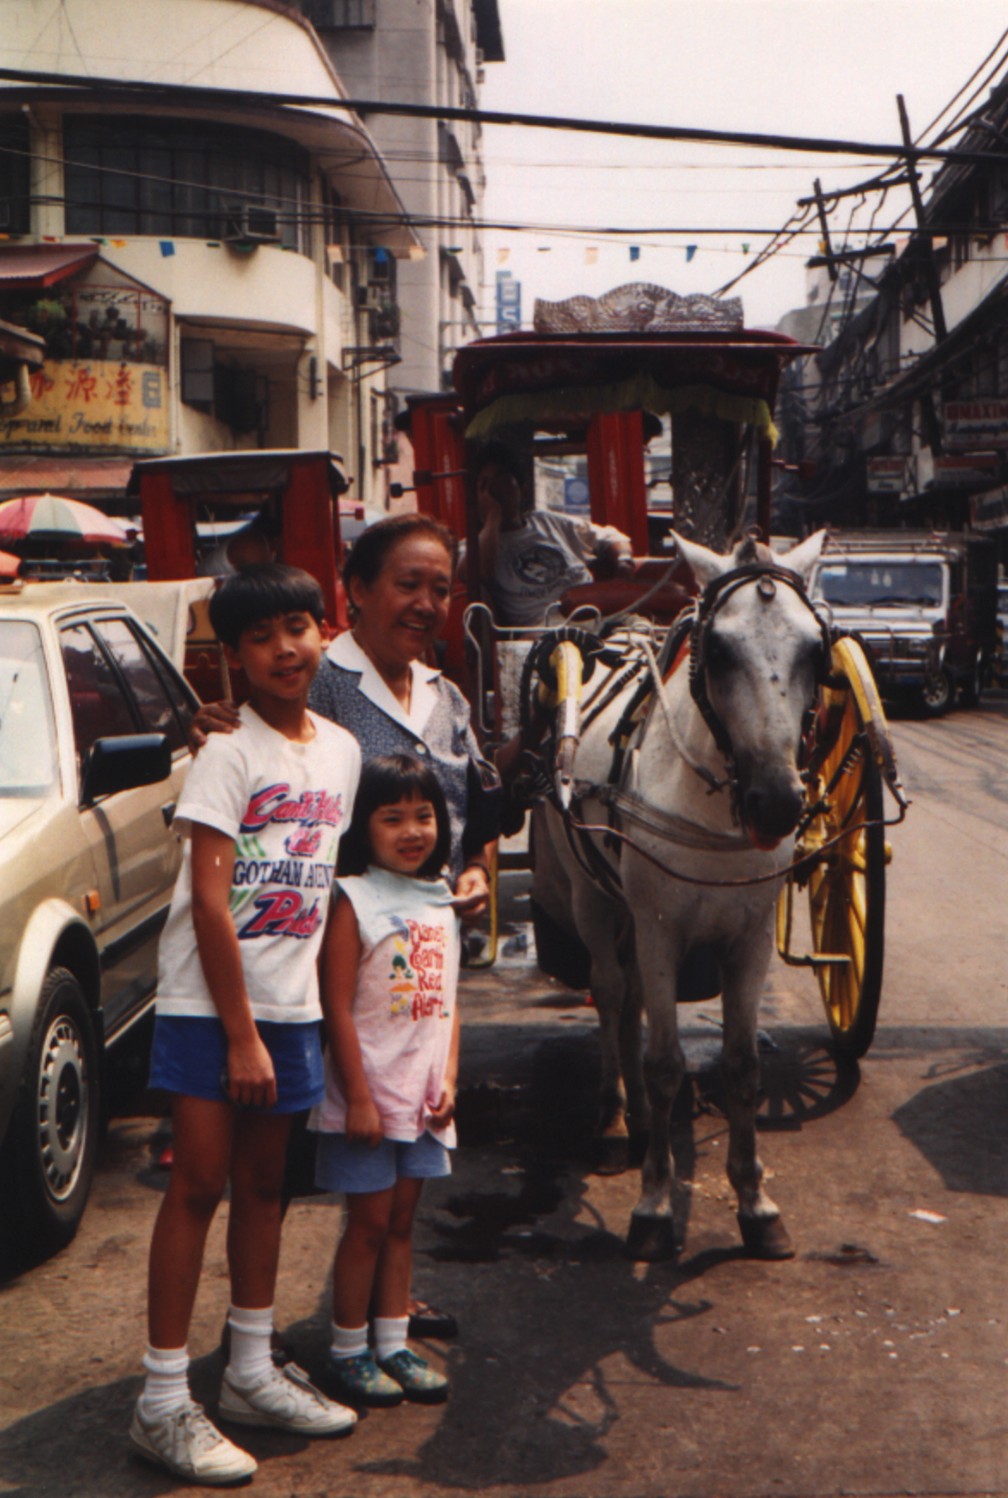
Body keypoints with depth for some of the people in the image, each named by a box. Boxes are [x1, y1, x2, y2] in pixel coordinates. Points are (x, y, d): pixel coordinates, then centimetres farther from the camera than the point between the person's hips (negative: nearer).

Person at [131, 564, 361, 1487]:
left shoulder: (341, 750, 8)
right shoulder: (228, 753, -11)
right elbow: (209, 901, -15)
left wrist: (303, 1020, 8)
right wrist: (241, 1033, -17)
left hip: (292, 1002, 6)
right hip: (208, 1004, -6)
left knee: (264, 1182, 13)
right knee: (200, 1184, -5)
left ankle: (251, 1371, 26)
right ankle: (163, 1403, 2)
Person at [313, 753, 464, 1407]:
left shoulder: (441, 903, 9)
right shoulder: (353, 901, -11)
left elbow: (448, 1001, 12)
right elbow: (338, 1008, -14)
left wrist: (448, 1080, 2)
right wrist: (359, 1098, -17)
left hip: (423, 1095, 6)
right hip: (369, 1093, -6)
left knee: (402, 1220, 13)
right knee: (369, 1222, 2)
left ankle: (394, 1346, 23)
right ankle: (349, 1353, 15)